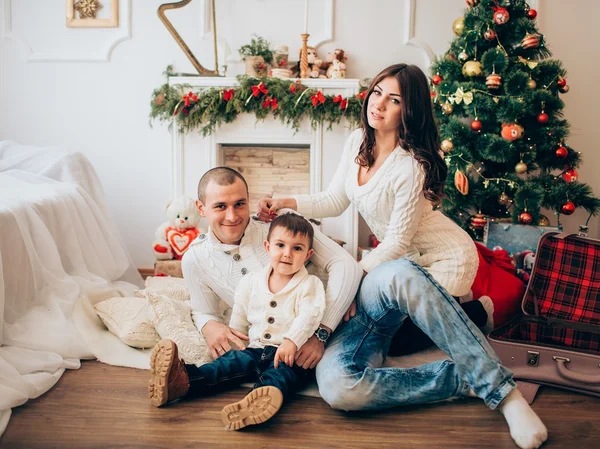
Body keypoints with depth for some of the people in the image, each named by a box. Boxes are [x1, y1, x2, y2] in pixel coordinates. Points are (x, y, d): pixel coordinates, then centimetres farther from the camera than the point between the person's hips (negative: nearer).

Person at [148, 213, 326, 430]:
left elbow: (309, 316, -19)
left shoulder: (310, 284, -3)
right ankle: (184, 380, -43)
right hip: (255, 349, 4)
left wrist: (291, 341, -32)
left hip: (291, 354, -4)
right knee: (233, 360, -20)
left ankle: (267, 395, -67)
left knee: (283, 371, -34)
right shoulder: (251, 282, 10)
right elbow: (239, 320, 20)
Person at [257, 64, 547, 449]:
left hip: (444, 260, -5)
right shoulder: (358, 142, 3)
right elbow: (335, 201, 15)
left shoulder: (412, 165, -19)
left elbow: (398, 243, -15)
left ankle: (504, 391, -37)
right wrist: (287, 203, 2)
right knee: (335, 385, -21)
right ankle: (468, 379, -19)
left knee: (396, 278, -50)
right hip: (393, 266, 5)